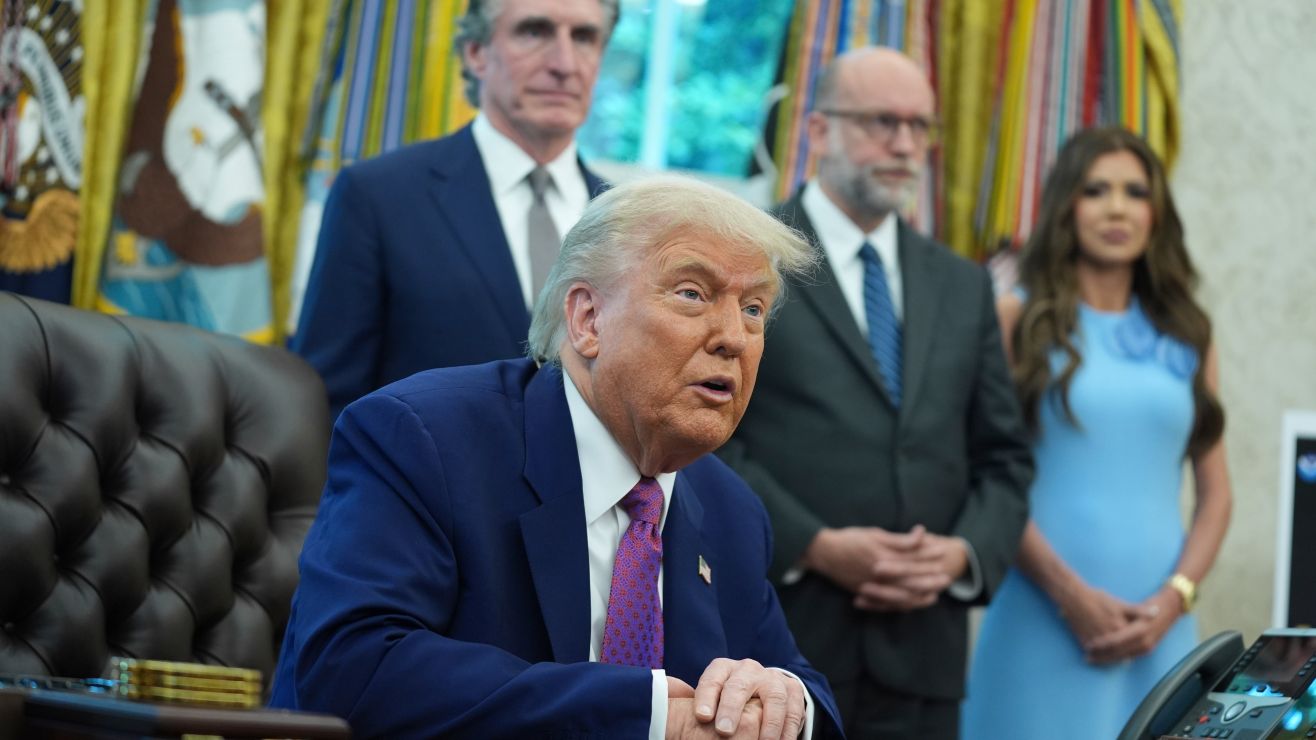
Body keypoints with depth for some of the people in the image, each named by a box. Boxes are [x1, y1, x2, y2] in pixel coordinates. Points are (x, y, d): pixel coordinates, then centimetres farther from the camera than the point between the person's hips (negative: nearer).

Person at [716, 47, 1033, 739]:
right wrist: (815, 546, -15)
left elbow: (1003, 455, 16)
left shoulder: (964, 286, 17)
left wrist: (966, 551, -3)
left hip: (921, 646, 4)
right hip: (775, 638, -4)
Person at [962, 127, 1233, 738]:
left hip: (1159, 627, 3)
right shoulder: (1020, 319, 3)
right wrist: (1070, 593, -12)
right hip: (1045, 621, -3)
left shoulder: (1186, 335, 13)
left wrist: (1175, 598, -4)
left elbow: (1216, 493, 11)